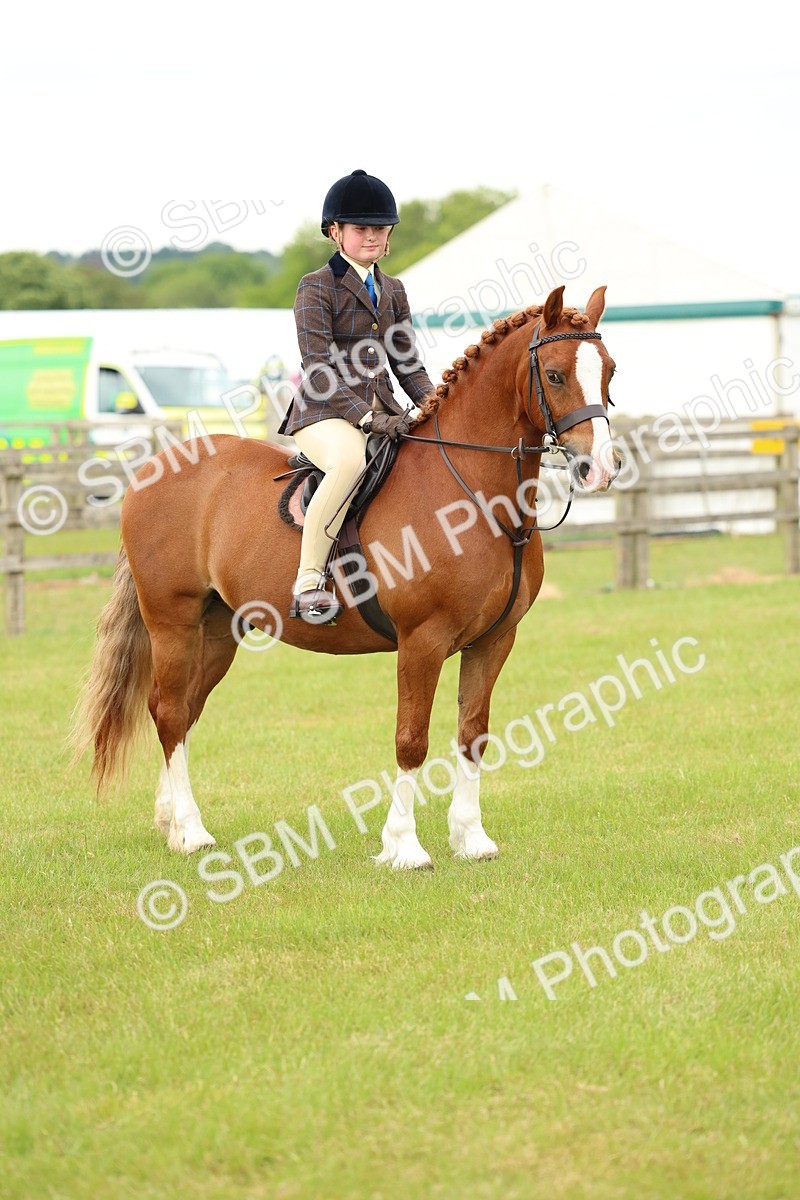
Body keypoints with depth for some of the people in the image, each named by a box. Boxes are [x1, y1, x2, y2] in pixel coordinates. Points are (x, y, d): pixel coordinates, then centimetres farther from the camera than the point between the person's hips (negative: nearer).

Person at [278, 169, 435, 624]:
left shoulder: (393, 291, 17)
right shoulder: (317, 287, -4)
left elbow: (408, 364, 19)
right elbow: (320, 368, -12)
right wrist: (368, 419, -22)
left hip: (383, 410, 7)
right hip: (324, 414, -7)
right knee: (350, 460, -40)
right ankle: (309, 581, -34)